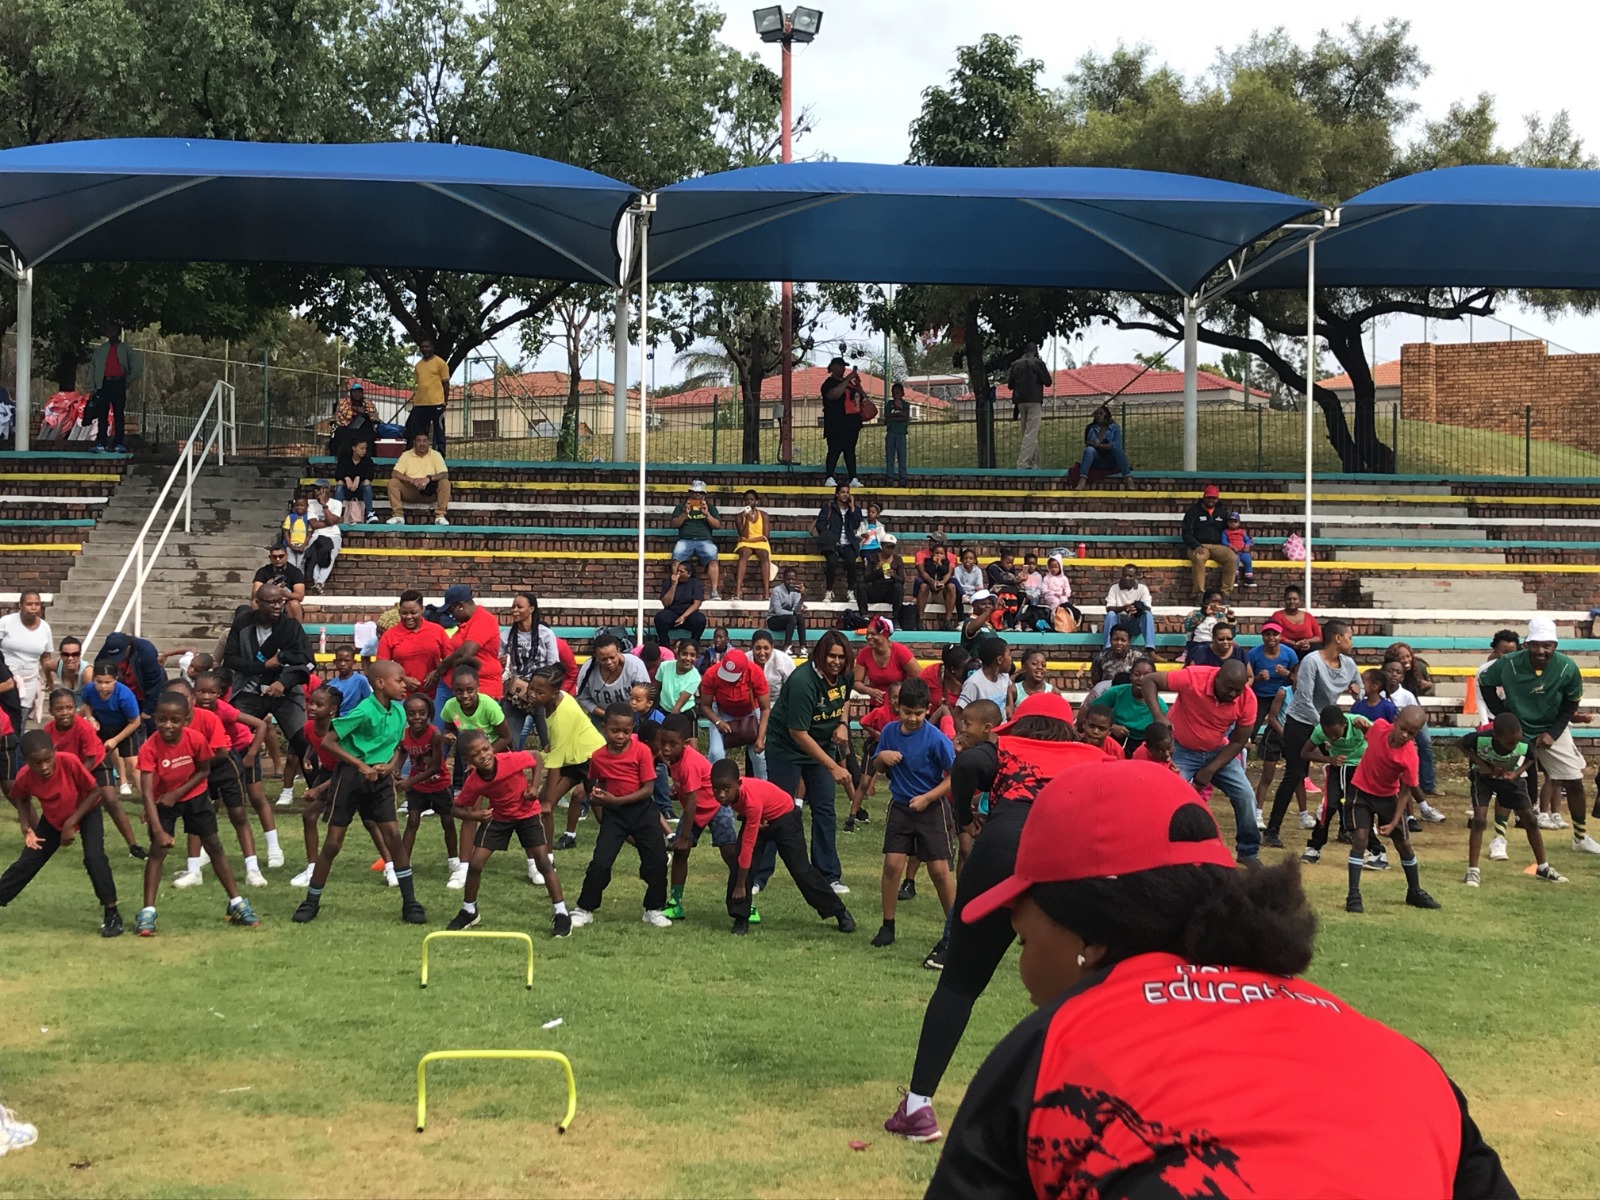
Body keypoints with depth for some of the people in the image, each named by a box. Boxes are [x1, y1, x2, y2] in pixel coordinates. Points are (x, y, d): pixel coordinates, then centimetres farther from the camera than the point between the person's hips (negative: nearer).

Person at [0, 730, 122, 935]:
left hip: (86, 811, -3)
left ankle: (111, 914, -11)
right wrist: (27, 827, -16)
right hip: (53, 818, 3)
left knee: (94, 857, -21)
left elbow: (95, 791, -24)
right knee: (27, 862, 4)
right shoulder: (24, 778, -27)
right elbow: (20, 798, -1)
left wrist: (71, 822, -26)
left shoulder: (69, 762, -37)